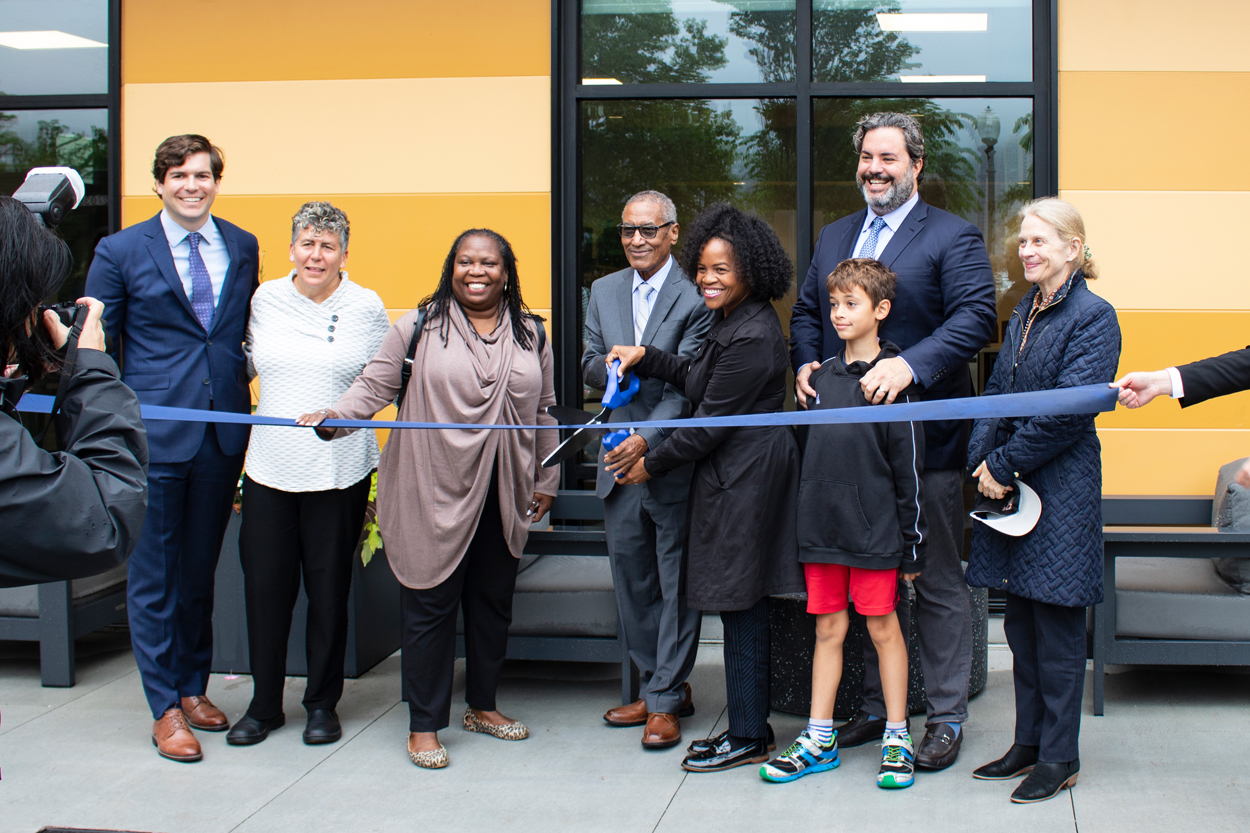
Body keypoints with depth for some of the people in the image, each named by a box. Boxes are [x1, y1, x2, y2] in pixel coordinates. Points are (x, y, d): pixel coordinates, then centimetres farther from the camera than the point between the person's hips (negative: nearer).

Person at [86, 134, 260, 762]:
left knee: (201, 570, 14)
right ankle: (165, 709, 14)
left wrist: (246, 413, 5)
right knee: (153, 576, 3)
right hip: (153, 434, -3)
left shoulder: (242, 248, 8)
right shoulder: (121, 252, -2)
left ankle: (193, 688, 28)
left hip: (223, 437, 3)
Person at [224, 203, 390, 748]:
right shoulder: (265, 299, 6)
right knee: (264, 585, 4)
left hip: (339, 471, -2)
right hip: (270, 465, 2)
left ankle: (322, 702, 21)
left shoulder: (367, 308, 0)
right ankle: (264, 704, 20)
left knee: (329, 589, 6)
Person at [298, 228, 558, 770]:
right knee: (430, 604, -1)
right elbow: (374, 386, -3)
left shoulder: (531, 333, 11)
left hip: (503, 497, 4)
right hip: (432, 495, -4)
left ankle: (482, 706, 31)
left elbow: (543, 410, 15)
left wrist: (546, 480, 15)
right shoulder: (420, 327, 0)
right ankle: (424, 725, 10)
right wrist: (332, 417, -21)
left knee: (494, 599, 13)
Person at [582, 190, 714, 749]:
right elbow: (590, 366, 13)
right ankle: (659, 685, 27)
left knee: (676, 584, 2)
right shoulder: (604, 291, 11)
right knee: (631, 580, 13)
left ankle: (665, 701, 11)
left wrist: (648, 440, -26)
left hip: (673, 458, -6)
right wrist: (609, 364, -10)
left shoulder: (694, 297, -10)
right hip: (620, 458, 6)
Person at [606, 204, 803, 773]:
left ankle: (747, 738, 8)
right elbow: (697, 376, 23)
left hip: (743, 479, -10)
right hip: (736, 474, 10)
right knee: (745, 609, 15)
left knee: (741, 609, -2)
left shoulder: (751, 336, -20)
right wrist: (645, 358, 11)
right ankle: (750, 724, 24)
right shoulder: (733, 321, 11)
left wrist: (653, 464, -6)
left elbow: (711, 422, -17)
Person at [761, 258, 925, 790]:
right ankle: (819, 740, 18)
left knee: (882, 627, 4)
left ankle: (896, 739, 16)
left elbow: (908, 467, -7)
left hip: (874, 530, -5)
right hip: (821, 527, 5)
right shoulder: (821, 377, 9)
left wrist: (911, 544, -7)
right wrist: (809, 517, 15)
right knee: (827, 628, 11)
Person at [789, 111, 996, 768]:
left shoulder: (952, 237, -4)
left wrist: (909, 365, -28)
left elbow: (975, 318, -15)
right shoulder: (834, 238, 16)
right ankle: (875, 706, 26)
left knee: (938, 583, 3)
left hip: (926, 440, -6)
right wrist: (806, 362, -1)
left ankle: (946, 717, 14)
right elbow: (806, 311, 20)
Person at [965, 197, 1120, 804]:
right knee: (1021, 624, 13)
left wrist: (1005, 465, -14)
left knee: (1057, 628, 0)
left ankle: (1060, 759, 10)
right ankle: (1028, 743, 24)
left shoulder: (1093, 316, -11)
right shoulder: (1023, 315, 14)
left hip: (1061, 488, -8)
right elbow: (997, 390, 13)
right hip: (1011, 487, 8)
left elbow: (1070, 411, -18)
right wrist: (982, 459, -3)